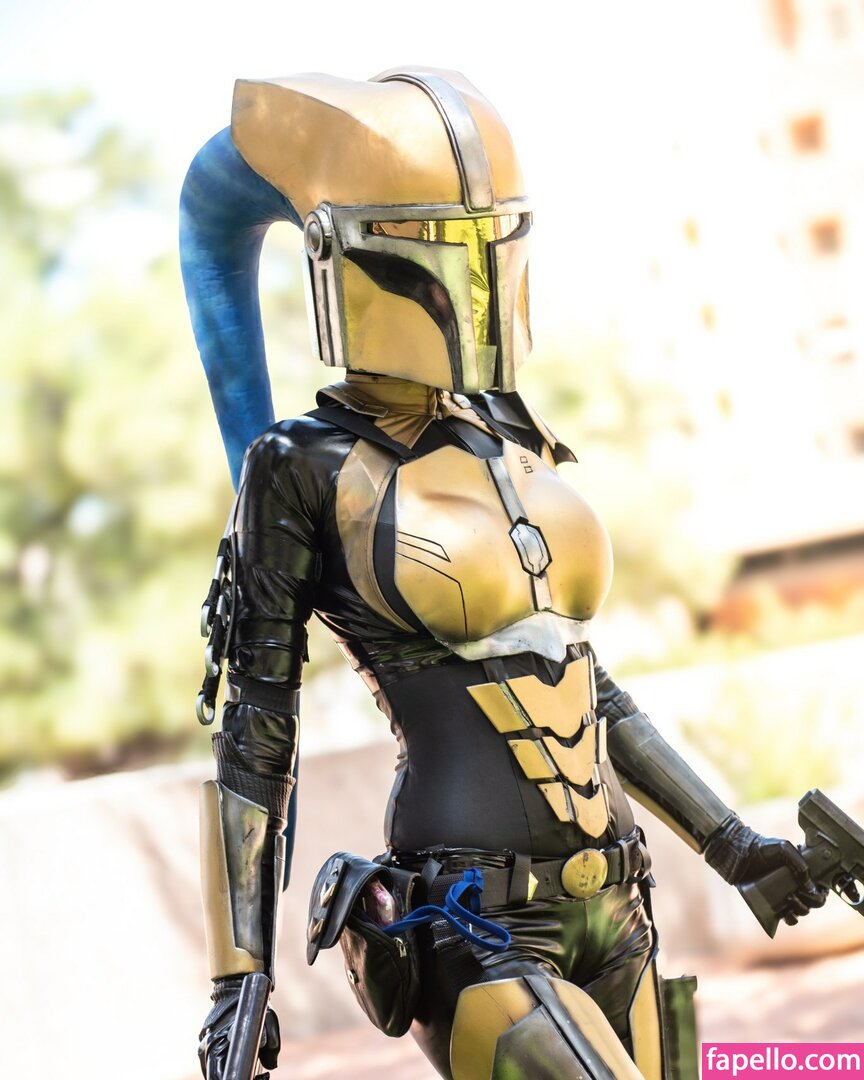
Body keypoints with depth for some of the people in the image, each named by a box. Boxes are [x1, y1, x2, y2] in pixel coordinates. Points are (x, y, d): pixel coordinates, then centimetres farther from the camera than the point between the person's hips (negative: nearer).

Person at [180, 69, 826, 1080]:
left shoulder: (513, 445, 12)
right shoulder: (304, 475, -5)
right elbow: (252, 739, -4)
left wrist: (727, 841, 19)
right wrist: (238, 977, -6)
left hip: (607, 912, 7)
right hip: (476, 939, -7)